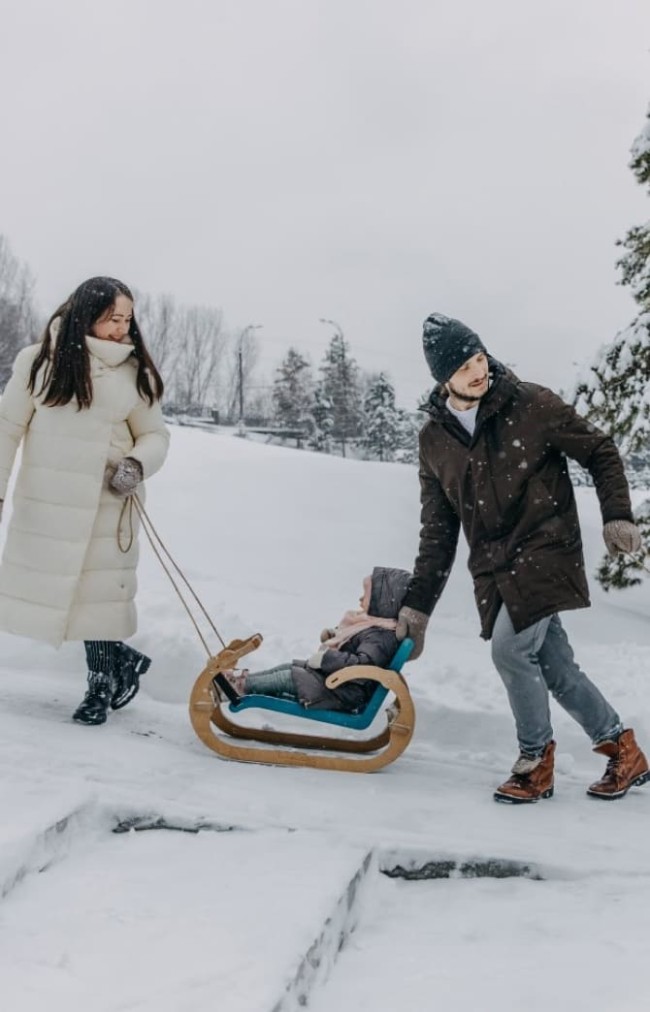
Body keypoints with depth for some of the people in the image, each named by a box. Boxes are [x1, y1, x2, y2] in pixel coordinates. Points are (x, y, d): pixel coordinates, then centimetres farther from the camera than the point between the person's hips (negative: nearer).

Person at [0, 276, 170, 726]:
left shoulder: (135, 372, 1)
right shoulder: (39, 360, -1)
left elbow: (156, 434, 7)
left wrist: (138, 463, -13)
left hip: (106, 502, -1)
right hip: (45, 501, 1)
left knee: (98, 589, 1)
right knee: (47, 588, 4)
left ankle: (103, 681, 20)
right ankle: (122, 659, 21)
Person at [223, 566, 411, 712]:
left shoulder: (381, 636, -25)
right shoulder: (371, 625, 7)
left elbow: (363, 665, -37)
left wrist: (326, 657, -31)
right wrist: (333, 635, 6)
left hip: (343, 695, -10)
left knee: (288, 676, -9)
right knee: (289, 666, 11)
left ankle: (242, 685, 4)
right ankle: (243, 677, 15)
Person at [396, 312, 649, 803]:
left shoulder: (532, 405, -7)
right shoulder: (434, 439, 6)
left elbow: (600, 451, 3)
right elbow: (438, 530, 10)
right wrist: (419, 603, 7)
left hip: (546, 552, -5)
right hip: (494, 570, 5)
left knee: (510, 647, -17)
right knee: (554, 664, 5)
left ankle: (536, 759, 4)